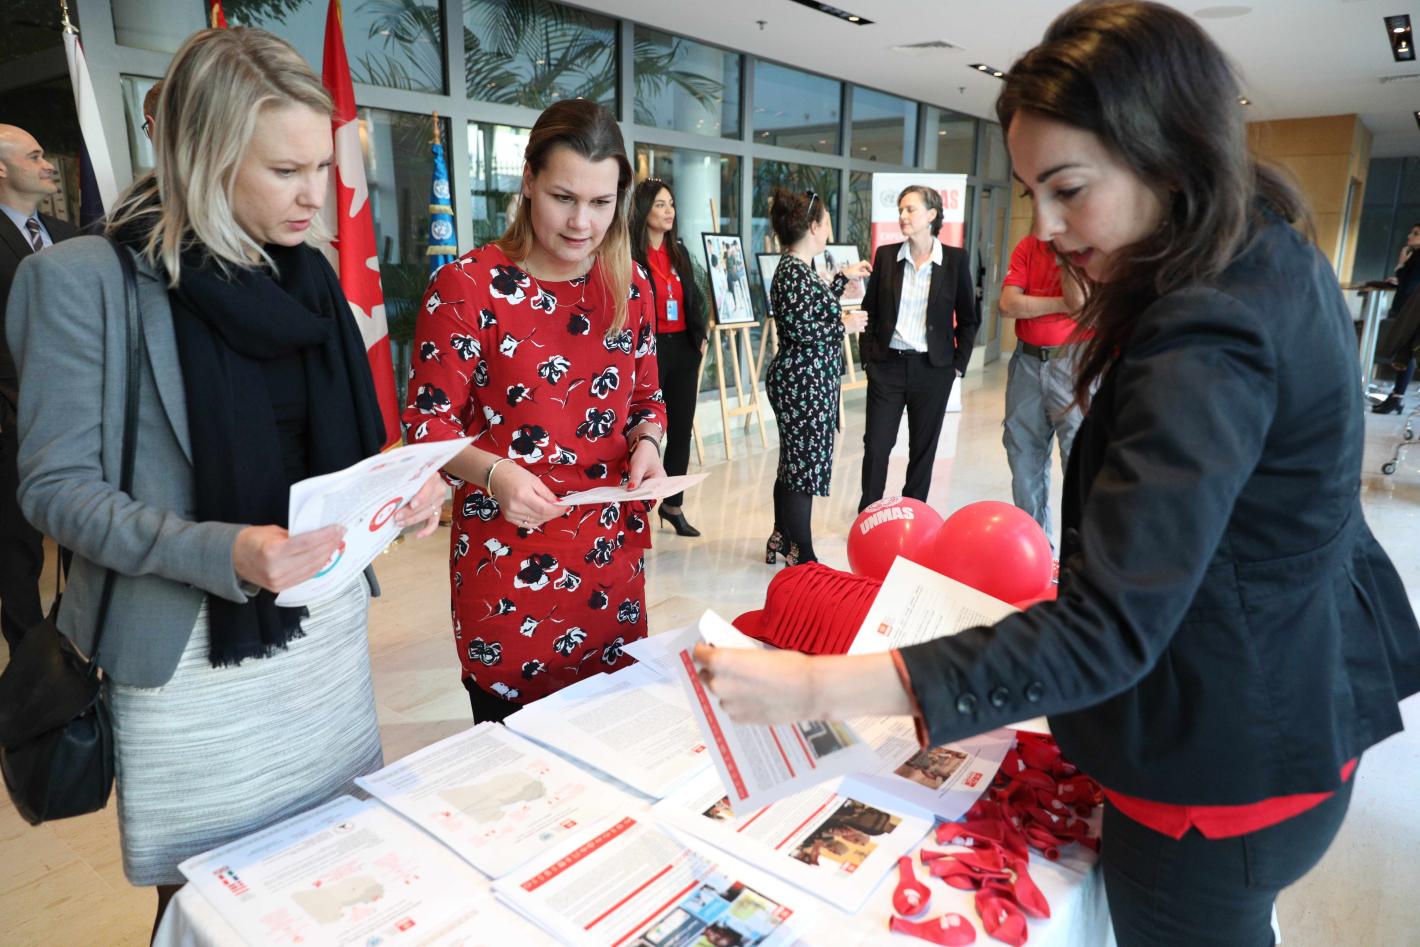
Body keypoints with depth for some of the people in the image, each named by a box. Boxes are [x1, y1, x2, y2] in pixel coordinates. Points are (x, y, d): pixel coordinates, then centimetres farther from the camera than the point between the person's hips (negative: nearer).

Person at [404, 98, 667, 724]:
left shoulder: (631, 287, 6)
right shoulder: (467, 286, -8)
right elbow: (429, 423, -6)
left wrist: (646, 444, -6)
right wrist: (492, 473, -24)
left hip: (613, 552, 4)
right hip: (506, 558, -4)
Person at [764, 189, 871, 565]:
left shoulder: (799, 268, 13)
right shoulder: (793, 272, -17)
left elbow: (816, 309, 24)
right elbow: (799, 328, -24)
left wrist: (843, 277, 29)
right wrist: (844, 324, -12)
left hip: (805, 382, 10)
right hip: (804, 384, -10)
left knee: (794, 462, 17)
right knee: (805, 465, -2)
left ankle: (782, 539, 30)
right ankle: (802, 555, 8)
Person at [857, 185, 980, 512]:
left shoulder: (955, 259, -2)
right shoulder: (886, 255, 2)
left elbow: (968, 318, 4)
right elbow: (870, 311, 7)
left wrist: (958, 363, 0)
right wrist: (868, 357, 2)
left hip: (932, 369, 0)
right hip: (887, 365, 1)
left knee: (923, 448, 9)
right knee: (876, 444, 1)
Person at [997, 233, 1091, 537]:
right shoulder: (1028, 246, 7)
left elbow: (1081, 301, -18)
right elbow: (1008, 305, -5)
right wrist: (1063, 304, -11)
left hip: (1073, 360, -4)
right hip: (1027, 361, 4)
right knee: (1024, 458, 10)